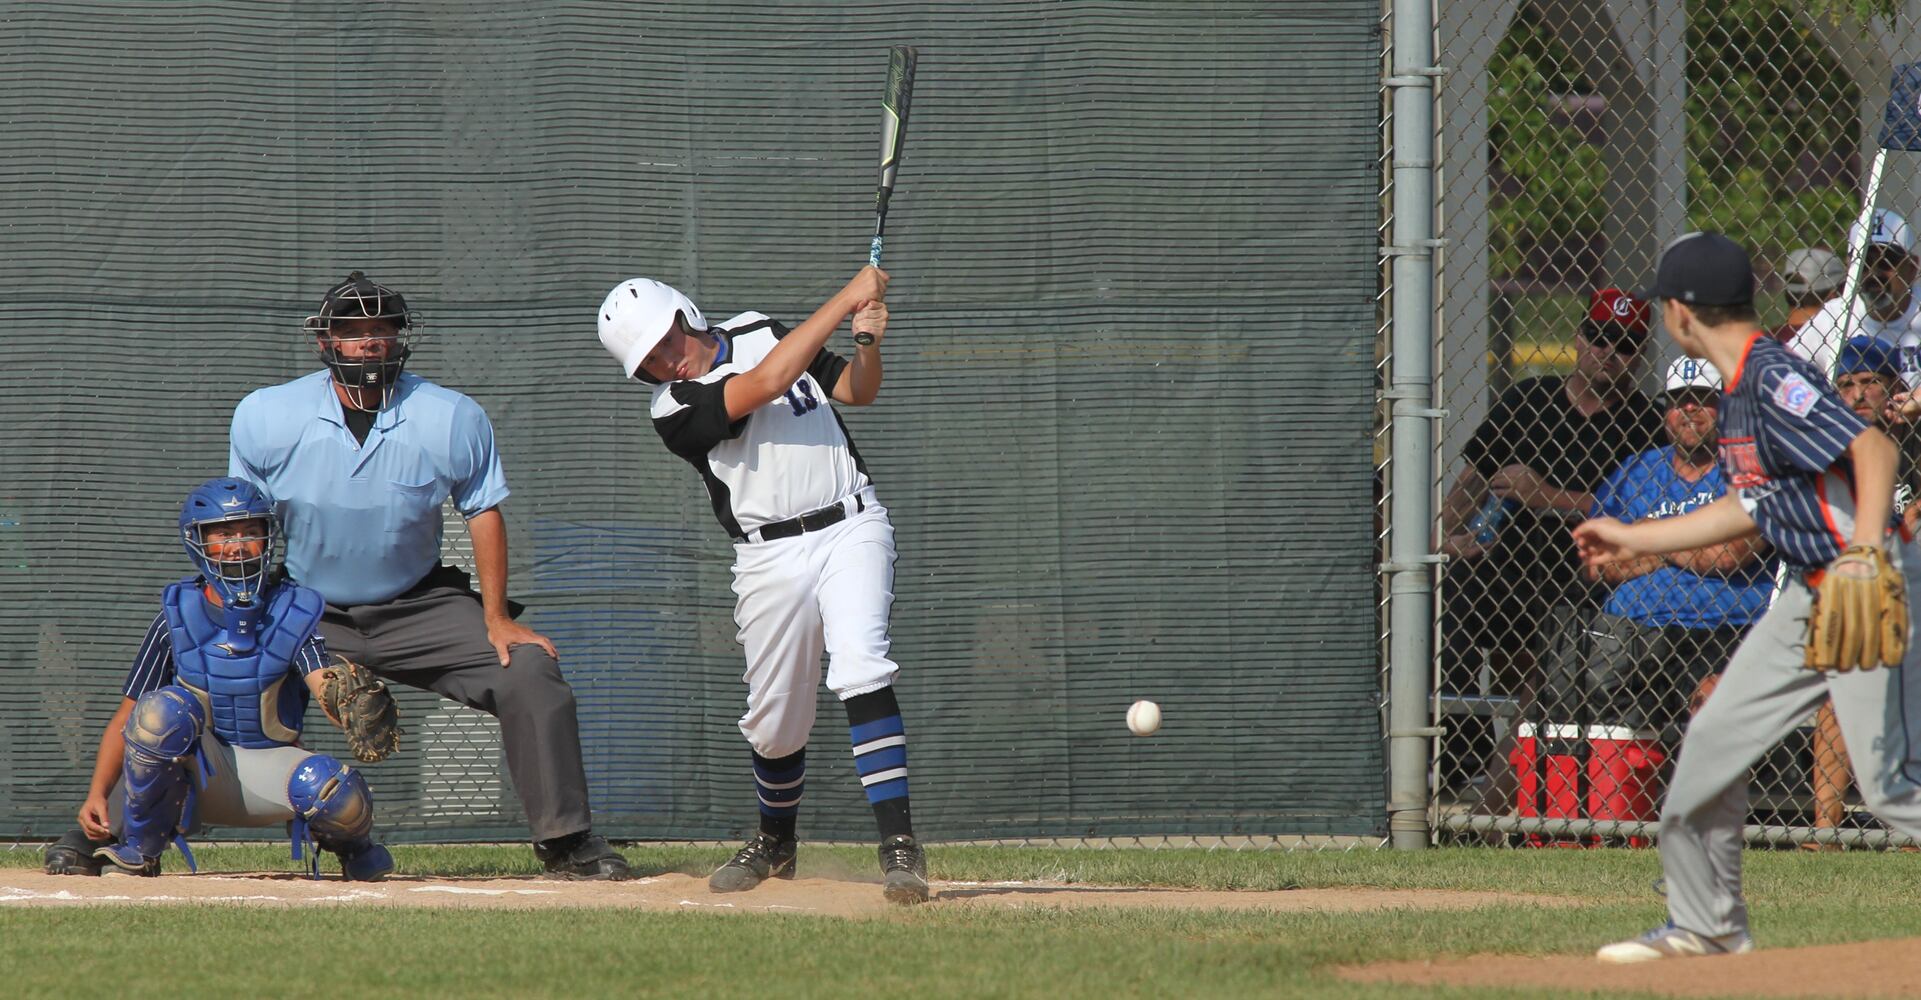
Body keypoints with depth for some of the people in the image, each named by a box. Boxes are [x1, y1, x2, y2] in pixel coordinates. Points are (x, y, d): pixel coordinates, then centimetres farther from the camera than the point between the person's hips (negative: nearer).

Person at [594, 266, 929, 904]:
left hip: (851, 526, 1)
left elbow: (857, 391, 14)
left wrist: (868, 341, -7)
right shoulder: (675, 409, -9)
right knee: (776, 724, 6)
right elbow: (767, 384, -24)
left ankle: (898, 845, -28)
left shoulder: (758, 332, 7)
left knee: (859, 666, -22)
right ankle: (775, 842, 37)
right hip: (773, 557, -1)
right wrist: (847, 299, -23)